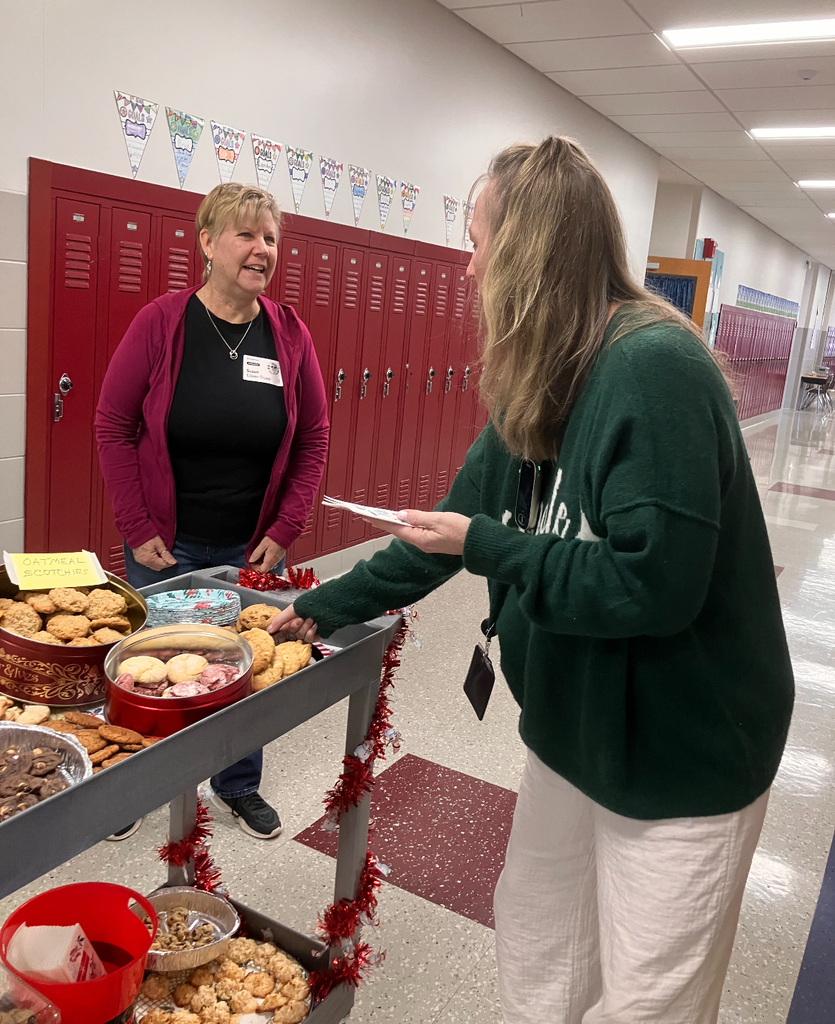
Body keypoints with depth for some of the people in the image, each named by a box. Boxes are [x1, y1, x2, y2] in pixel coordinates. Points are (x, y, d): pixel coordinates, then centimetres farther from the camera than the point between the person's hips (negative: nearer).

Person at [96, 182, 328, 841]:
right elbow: (114, 427, -5)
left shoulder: (289, 334, -2)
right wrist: (139, 530, -9)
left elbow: (314, 440, 2)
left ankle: (239, 786, 37)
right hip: (166, 546, -1)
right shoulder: (161, 322, -9)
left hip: (254, 549, 2)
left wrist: (284, 531, -4)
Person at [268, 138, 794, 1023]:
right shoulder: (541, 386, 2)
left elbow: (655, 584, -29)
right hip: (575, 728, 8)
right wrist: (324, 607, 13)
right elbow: (457, 521, 9)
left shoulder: (655, 369, -24)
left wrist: (484, 546, -19)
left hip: (683, 752, -8)